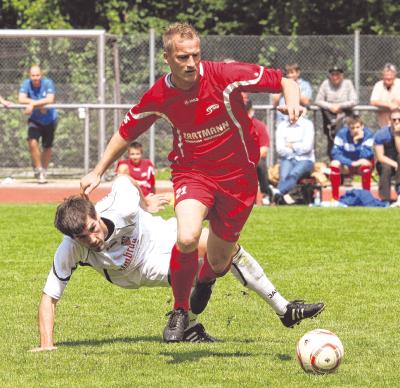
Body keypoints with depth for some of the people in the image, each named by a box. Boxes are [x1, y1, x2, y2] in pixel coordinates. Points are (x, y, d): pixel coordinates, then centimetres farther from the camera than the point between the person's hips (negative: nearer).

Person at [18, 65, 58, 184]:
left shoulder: (48, 83, -18)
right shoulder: (26, 84, -12)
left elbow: (50, 99, -31)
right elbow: (21, 99, -23)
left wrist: (33, 104, -36)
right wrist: (39, 104, -29)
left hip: (49, 120, 0)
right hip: (35, 120, 0)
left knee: (47, 147, 10)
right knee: (32, 142, -22)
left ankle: (44, 171, 33)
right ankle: (38, 170, -9)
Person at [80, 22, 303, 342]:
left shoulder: (226, 75, -18)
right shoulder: (158, 97, -10)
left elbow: (284, 81, -10)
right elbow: (127, 132, 8)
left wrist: (292, 100, -31)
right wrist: (98, 172, 9)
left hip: (238, 175, 0)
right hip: (192, 170, 0)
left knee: (219, 261, 10)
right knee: (187, 239, -30)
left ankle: (205, 280, 52)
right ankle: (180, 311, -3)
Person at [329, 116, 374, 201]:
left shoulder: (368, 134, -17)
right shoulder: (342, 133, -15)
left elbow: (365, 156, -25)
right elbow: (335, 153, -20)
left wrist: (356, 141, -35)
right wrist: (351, 163, -30)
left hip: (362, 168, -1)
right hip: (347, 166, 1)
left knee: (365, 162, -35)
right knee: (334, 164, -29)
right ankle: (335, 197, -17)